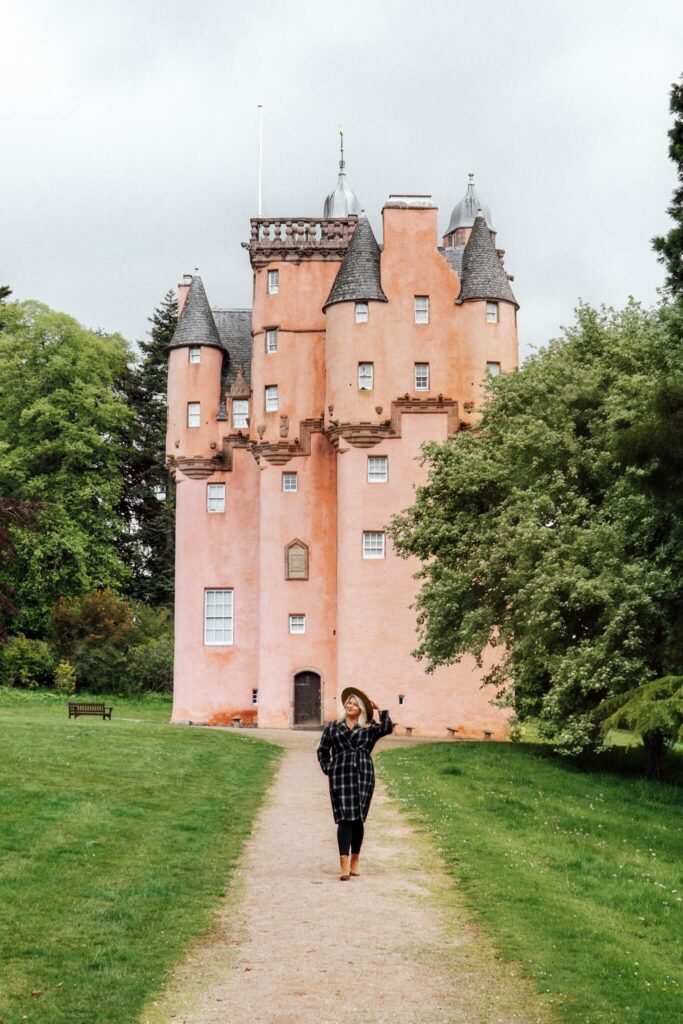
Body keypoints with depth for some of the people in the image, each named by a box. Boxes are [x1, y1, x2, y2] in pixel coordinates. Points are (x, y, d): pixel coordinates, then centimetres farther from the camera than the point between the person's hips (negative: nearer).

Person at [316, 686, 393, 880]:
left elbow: (387, 728, -9)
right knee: (345, 817, -10)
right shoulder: (332, 727, 14)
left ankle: (355, 860, 19)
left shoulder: (369, 728, 10)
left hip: (363, 774, 1)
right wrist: (328, 769, 7)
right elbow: (323, 751, 20)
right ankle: (344, 865, -18)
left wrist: (380, 710, 2)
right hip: (340, 775, -1)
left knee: (358, 818, 5)